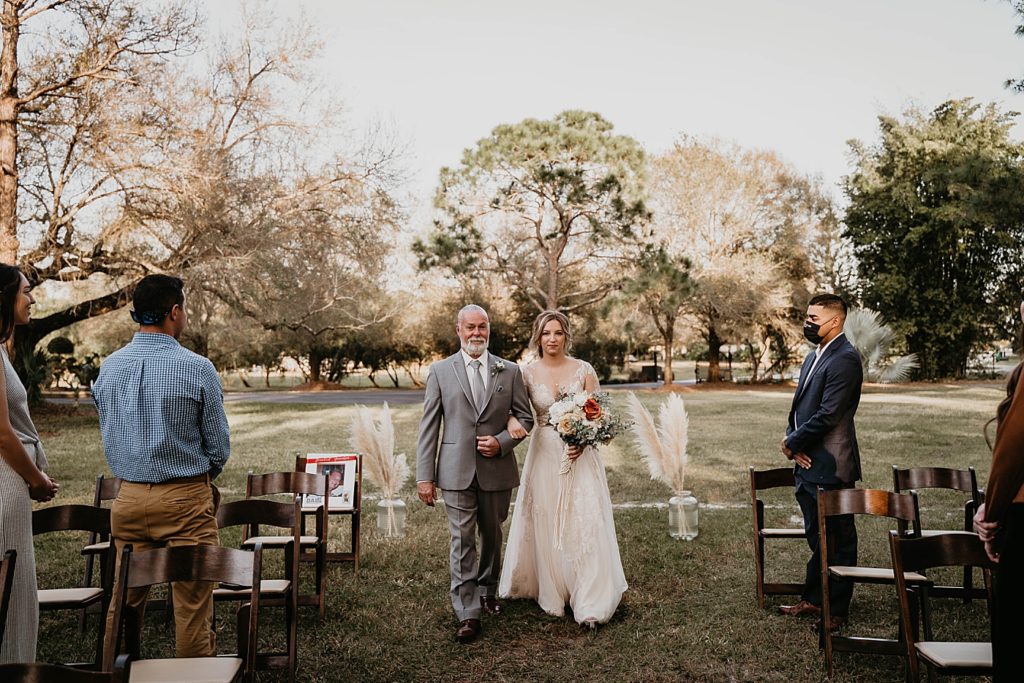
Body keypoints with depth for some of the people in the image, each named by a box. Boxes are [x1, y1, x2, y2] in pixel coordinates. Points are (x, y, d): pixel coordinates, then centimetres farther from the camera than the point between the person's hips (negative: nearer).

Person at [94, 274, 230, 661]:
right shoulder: (196, 368, -14)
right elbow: (219, 446, -7)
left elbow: (109, 437, 13)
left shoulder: (108, 367, 2)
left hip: (128, 497, 5)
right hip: (185, 498, -5)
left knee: (124, 600, 17)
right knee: (191, 605, 5)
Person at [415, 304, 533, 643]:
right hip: (457, 471, -2)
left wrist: (502, 442, -11)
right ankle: (468, 614, 8)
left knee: (492, 536, 17)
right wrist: (424, 476, -5)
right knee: (462, 542, -1)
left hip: (497, 469, 2)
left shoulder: (510, 371, 4)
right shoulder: (440, 371, 1)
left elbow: (525, 417, 8)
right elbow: (428, 426, -1)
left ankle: (487, 591, 40)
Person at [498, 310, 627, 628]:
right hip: (544, 455, 1)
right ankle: (552, 594, 23)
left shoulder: (584, 370, -2)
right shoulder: (528, 373, 1)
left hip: (580, 454, -1)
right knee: (546, 525, 6)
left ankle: (589, 602, 7)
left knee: (585, 524, -3)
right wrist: (512, 421, -20)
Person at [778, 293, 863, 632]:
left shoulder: (844, 359, -16)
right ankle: (813, 600, 32)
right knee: (817, 537, 20)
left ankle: (837, 610, 17)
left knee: (838, 540, 5)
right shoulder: (814, 357, 15)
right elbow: (799, 407, 17)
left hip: (830, 467, -10)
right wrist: (792, 442, -1)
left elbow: (827, 416, -22)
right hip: (808, 464, 10)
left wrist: (792, 442, -10)